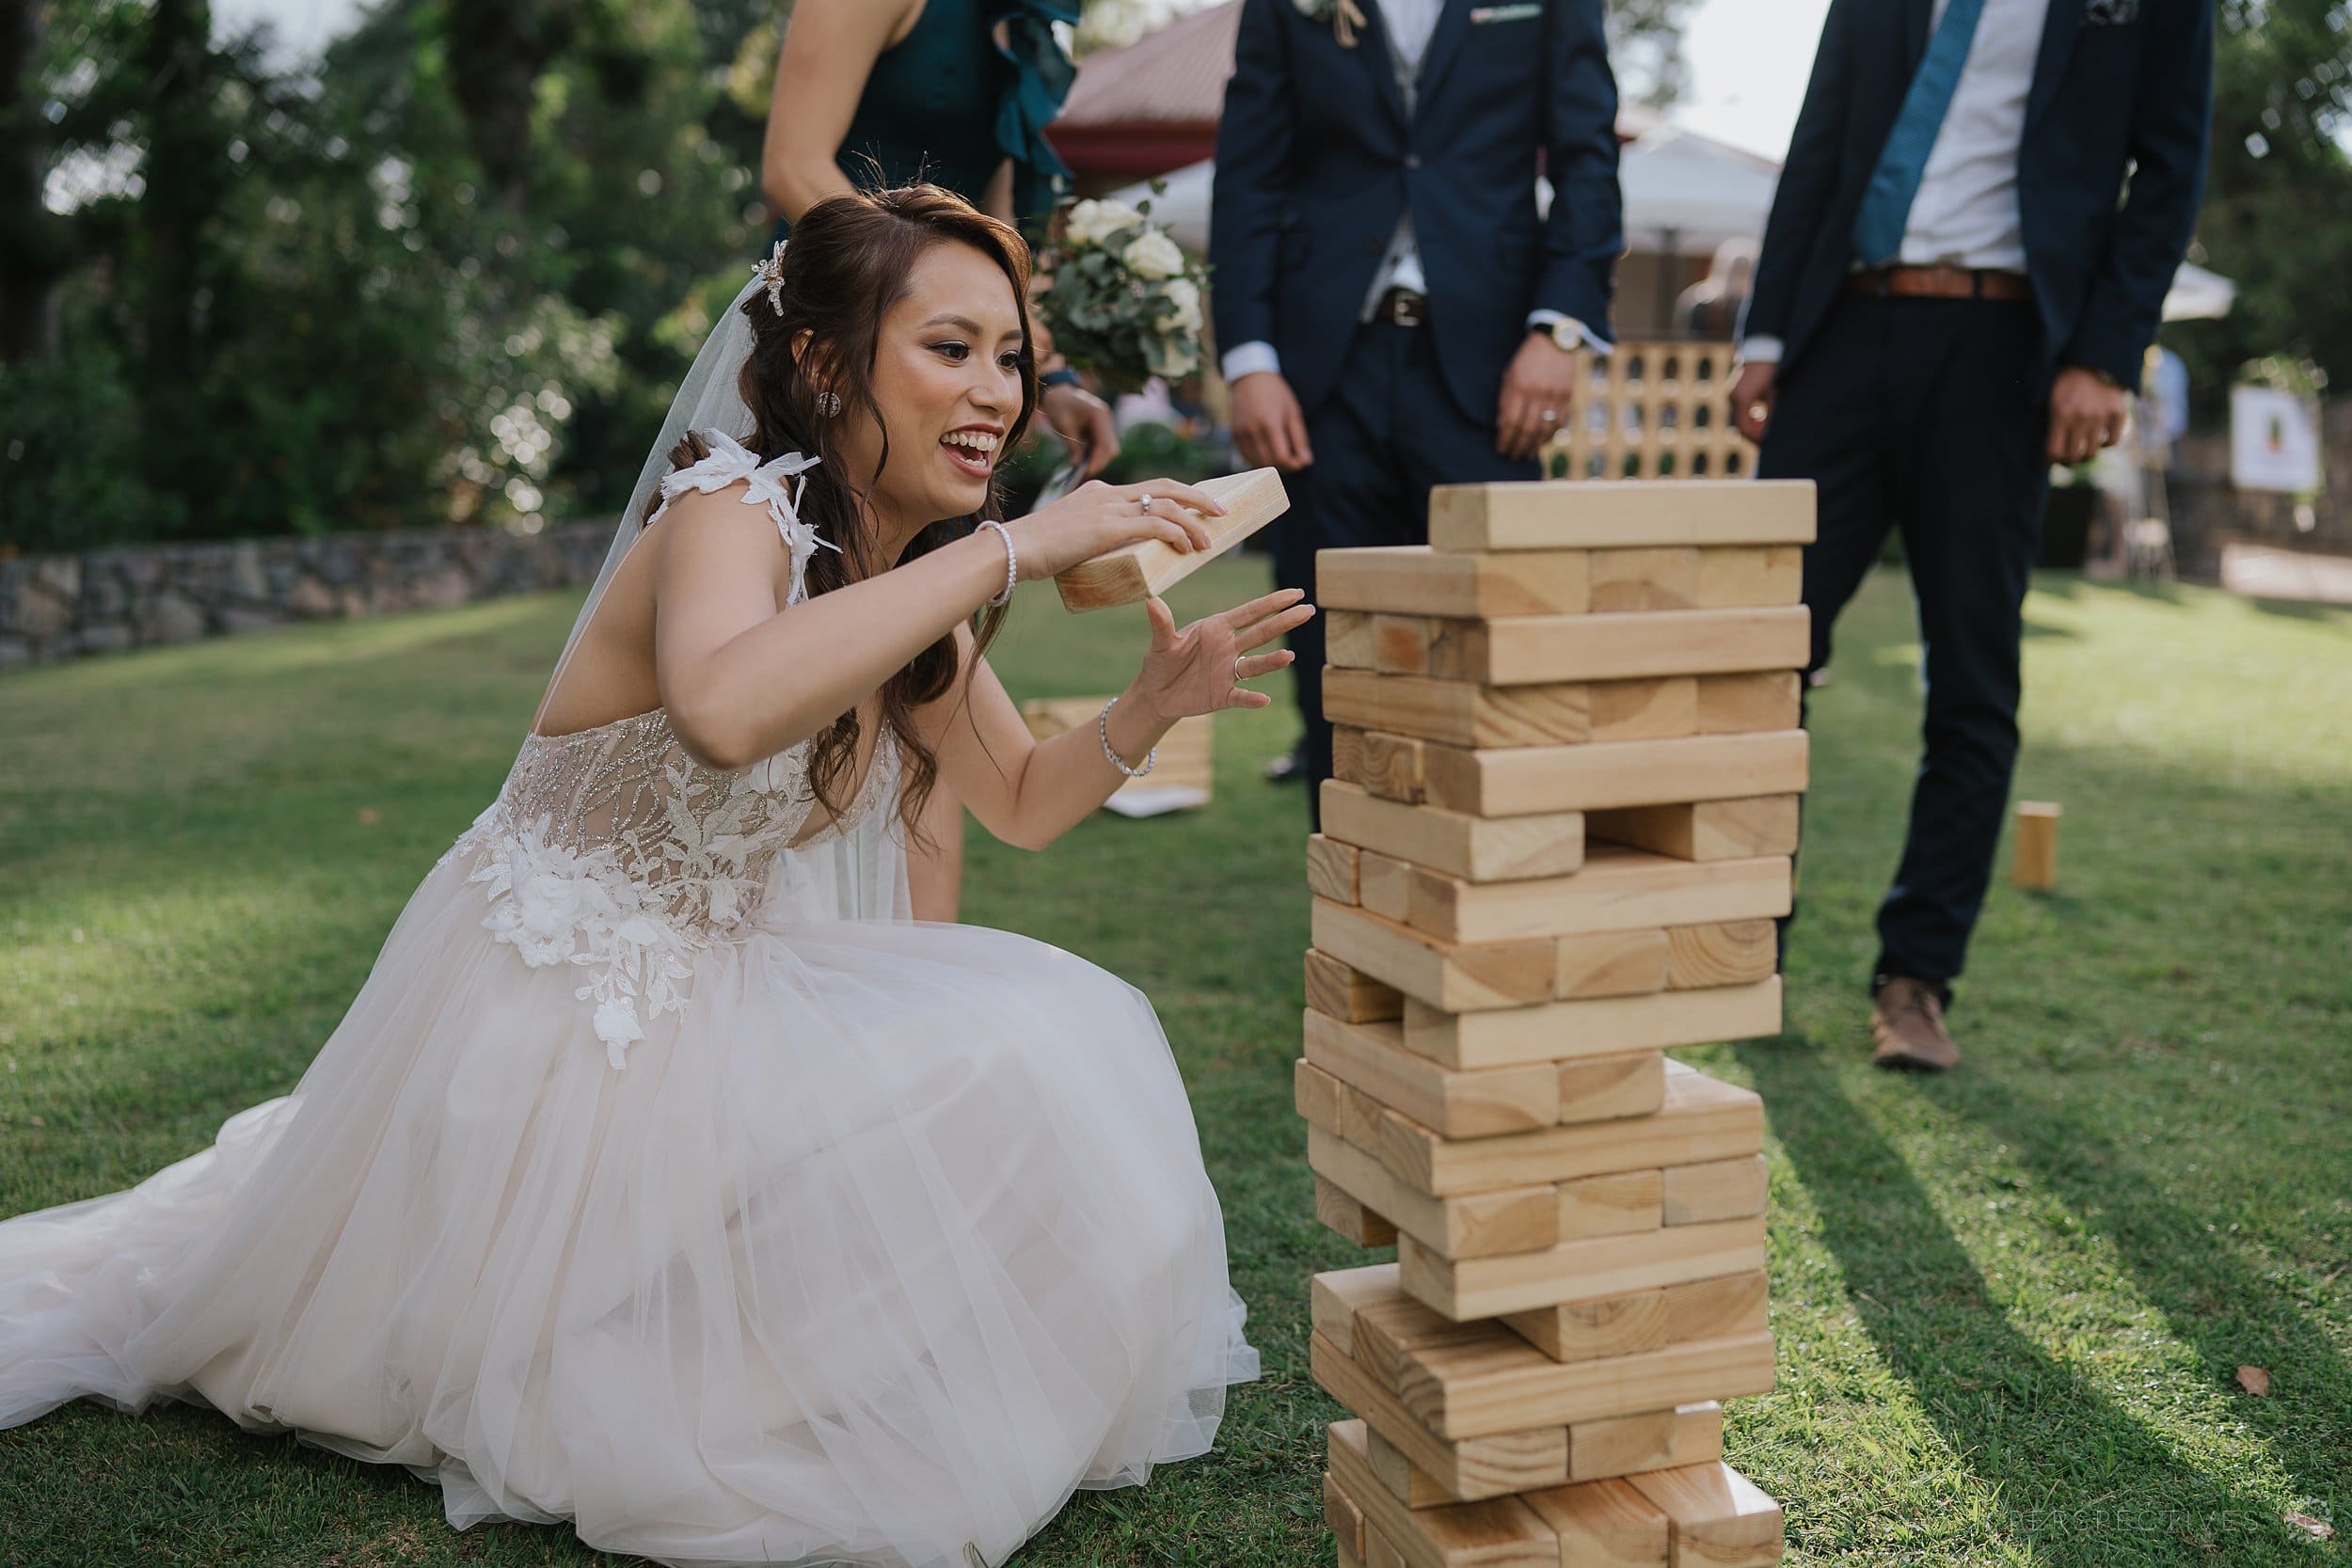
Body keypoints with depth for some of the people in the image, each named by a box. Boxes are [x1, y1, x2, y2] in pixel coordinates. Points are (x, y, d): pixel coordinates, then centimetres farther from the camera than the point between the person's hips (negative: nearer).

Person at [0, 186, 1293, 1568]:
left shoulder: (906, 574, 4)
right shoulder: (730, 518, -22)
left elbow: (1028, 804, 12)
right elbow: (726, 709, -46)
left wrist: (1154, 704, -7)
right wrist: (1012, 546, -40)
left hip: (708, 992, 9)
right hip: (558, 1019, -8)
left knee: (1068, 1037, -3)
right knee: (1004, 1076, -22)